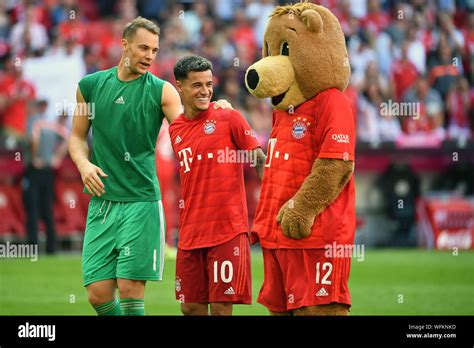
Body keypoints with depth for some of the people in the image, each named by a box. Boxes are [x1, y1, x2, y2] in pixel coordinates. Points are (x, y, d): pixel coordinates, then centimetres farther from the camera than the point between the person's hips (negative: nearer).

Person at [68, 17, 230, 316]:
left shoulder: (161, 91, 2)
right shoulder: (91, 86, 9)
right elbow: (78, 137, 18)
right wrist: (84, 164, -2)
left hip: (140, 201, -3)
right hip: (102, 200, 3)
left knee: (130, 290, -8)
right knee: (99, 293, -1)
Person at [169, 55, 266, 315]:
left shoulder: (229, 118, -3)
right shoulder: (175, 130, 12)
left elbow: (261, 160, -4)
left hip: (228, 230, -5)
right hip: (190, 233, 5)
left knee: (221, 308, -6)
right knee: (190, 307, 6)